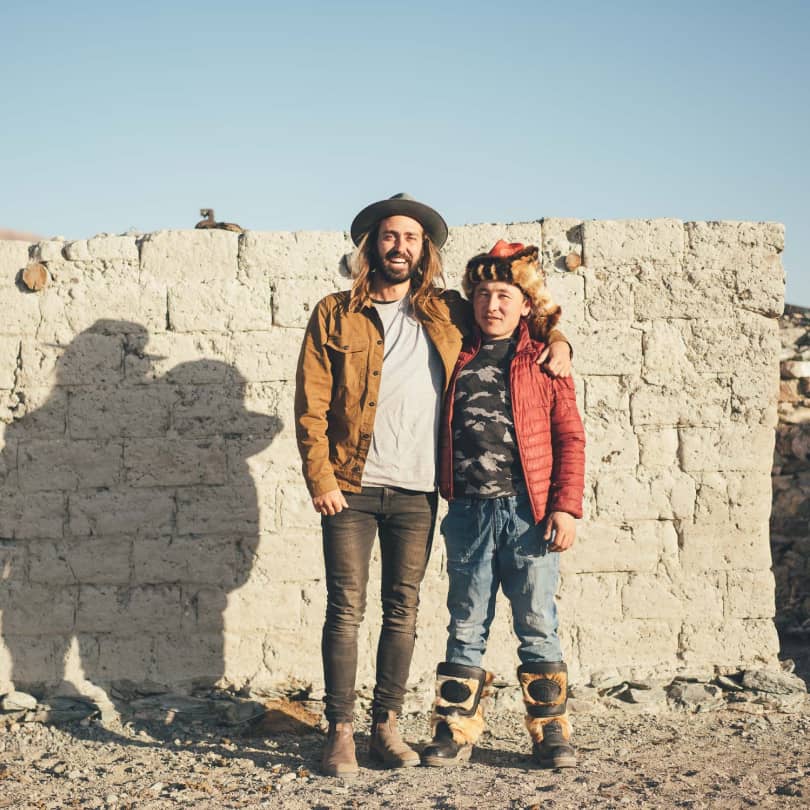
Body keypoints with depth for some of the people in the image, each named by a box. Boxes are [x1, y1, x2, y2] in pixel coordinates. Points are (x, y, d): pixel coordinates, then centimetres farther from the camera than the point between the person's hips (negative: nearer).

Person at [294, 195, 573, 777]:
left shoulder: (448, 313, 11)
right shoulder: (335, 315, 5)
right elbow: (312, 405, 0)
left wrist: (556, 341, 4)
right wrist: (321, 480, -9)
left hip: (417, 492, 2)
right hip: (352, 487, -2)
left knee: (403, 612, 7)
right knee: (346, 609, -2)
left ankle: (387, 728, 18)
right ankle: (341, 732, 6)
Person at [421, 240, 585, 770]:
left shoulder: (543, 360, 4)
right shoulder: (458, 359, 11)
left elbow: (570, 437, 1)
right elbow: (441, 432, 16)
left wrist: (566, 507, -7)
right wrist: (446, 494, 5)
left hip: (530, 512, -2)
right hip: (469, 513, 2)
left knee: (538, 627, 4)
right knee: (466, 630, 8)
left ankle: (551, 733, 15)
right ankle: (456, 731, 16)